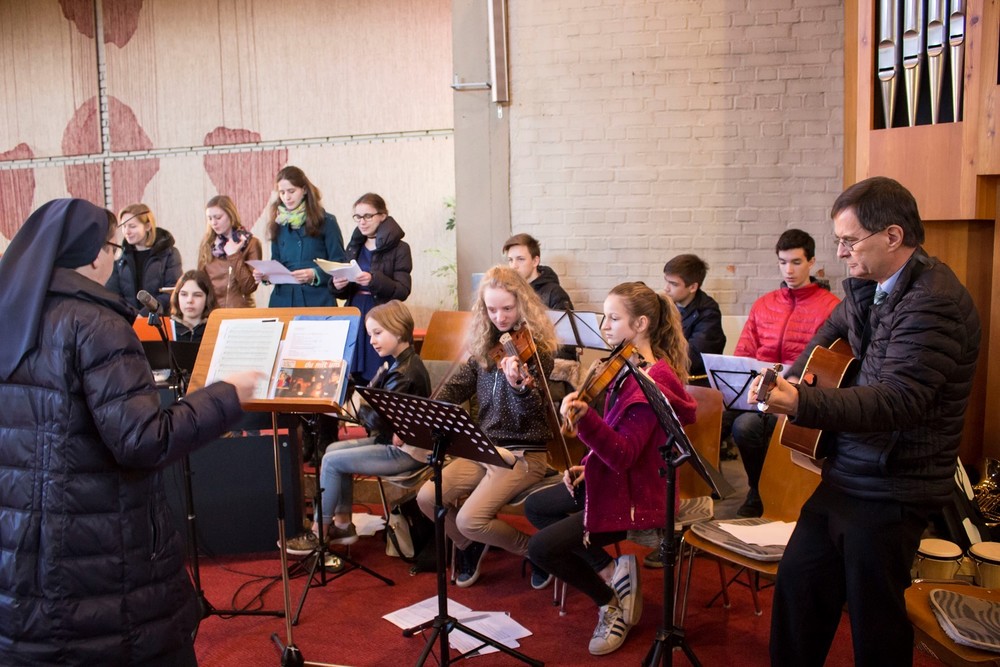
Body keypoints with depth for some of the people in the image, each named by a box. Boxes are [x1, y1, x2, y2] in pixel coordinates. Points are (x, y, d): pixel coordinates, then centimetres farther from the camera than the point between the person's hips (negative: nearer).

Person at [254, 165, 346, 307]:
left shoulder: (326, 222, 0)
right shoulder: (279, 224, 11)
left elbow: (339, 264, -4)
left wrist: (314, 275, -20)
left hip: (318, 300, -3)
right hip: (283, 300, 3)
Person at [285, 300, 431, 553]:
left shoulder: (405, 372, -22)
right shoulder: (397, 363, 10)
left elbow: (378, 420, -25)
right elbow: (377, 411, 10)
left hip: (404, 452, -10)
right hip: (393, 440, 10)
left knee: (332, 461, -8)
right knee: (334, 449, 9)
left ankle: (318, 534, 7)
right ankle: (342, 524, 15)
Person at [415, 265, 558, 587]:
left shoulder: (535, 348, -12)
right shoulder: (485, 345, 6)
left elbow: (532, 410, -23)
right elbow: (455, 388, 8)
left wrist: (519, 385, -46)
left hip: (523, 452, -6)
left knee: (470, 520, -21)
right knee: (427, 497, -10)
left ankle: (534, 549, 6)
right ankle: (470, 547, 19)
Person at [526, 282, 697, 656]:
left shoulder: (652, 380, -24)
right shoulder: (629, 368, 5)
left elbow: (624, 456, -30)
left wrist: (584, 418, -44)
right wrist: (589, 465, 6)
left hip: (635, 497, -10)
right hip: (612, 480, 10)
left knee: (540, 548, -14)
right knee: (536, 506, 17)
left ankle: (612, 603, 8)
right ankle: (611, 571, 9)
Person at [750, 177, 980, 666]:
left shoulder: (935, 302, -21)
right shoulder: (869, 287, 7)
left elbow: (899, 399, -32)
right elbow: (837, 325, 31)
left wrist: (801, 403, -42)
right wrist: (797, 373, 14)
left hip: (888, 492, -8)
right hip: (844, 475, 9)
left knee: (874, 621, 6)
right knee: (796, 584, 14)